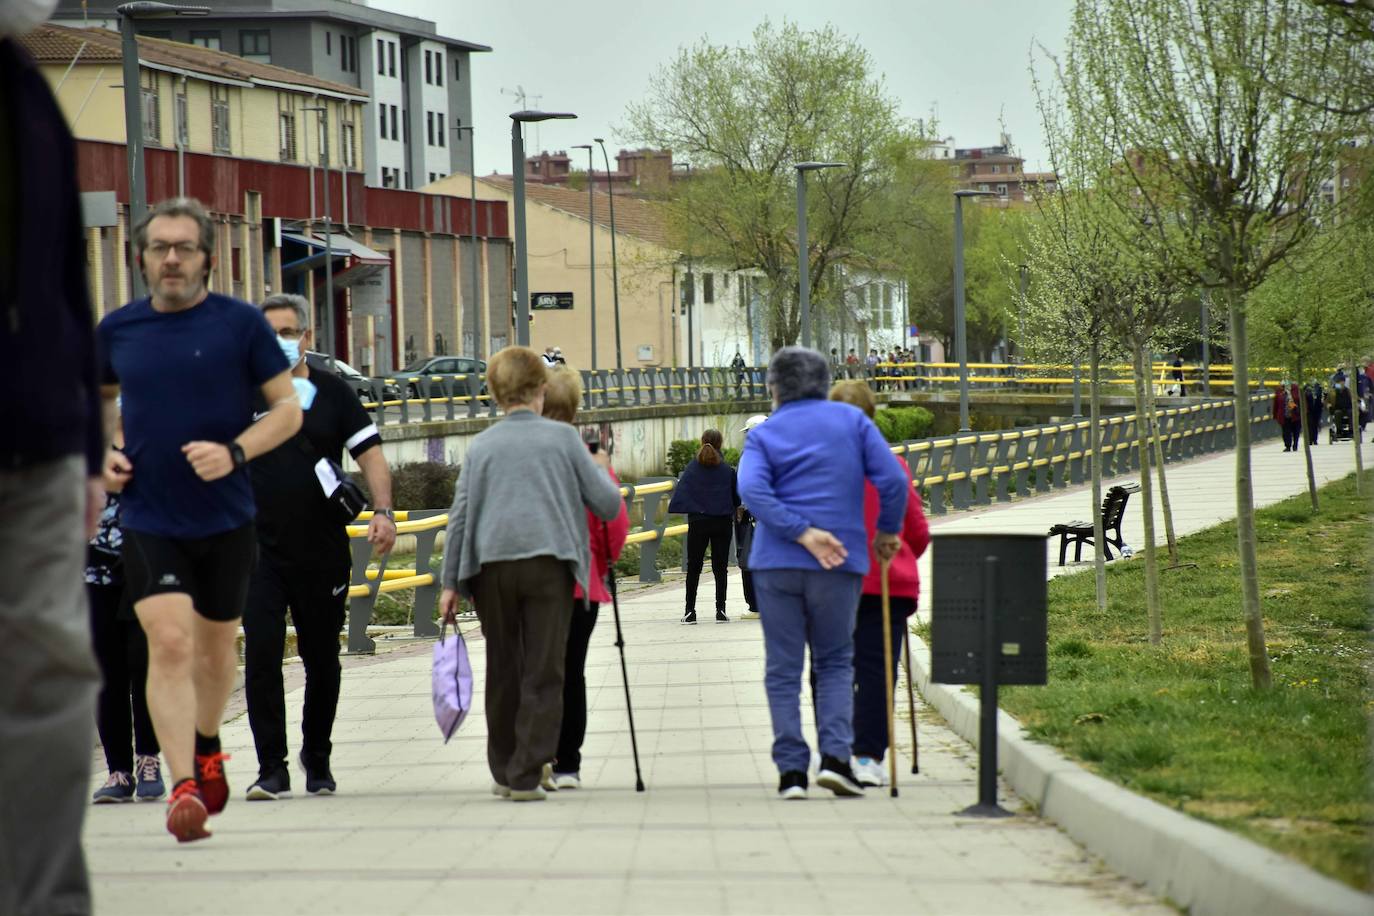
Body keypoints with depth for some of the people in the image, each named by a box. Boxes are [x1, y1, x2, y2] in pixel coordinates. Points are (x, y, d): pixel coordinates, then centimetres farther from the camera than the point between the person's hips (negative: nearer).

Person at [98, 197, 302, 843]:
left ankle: (206, 746, 43)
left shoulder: (240, 323, -4)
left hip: (226, 517, 0)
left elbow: (288, 408, -2)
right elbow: (99, 399, 22)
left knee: (215, 644, 16)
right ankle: (184, 787, -21)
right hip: (149, 518, 0)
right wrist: (104, 455, 2)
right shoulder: (117, 329, 4)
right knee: (169, 642, -16)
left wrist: (234, 453, -17)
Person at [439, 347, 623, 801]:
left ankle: (504, 772, 22)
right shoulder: (562, 438, 4)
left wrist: (450, 583, 12)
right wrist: (601, 470, 25)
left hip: (492, 567, 2)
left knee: (503, 672, 14)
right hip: (549, 563, -2)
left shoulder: (481, 445, 9)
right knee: (543, 674, 0)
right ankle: (525, 776, -7)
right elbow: (609, 505, 5)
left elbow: (459, 517, 8)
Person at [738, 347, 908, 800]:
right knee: (835, 663, 12)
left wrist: (802, 533, -14)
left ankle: (791, 769, 1)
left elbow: (752, 489, -13)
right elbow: (893, 481, -2)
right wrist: (887, 533, 13)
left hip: (776, 562, 0)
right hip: (840, 562, 0)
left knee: (783, 669, 5)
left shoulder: (764, 434, 6)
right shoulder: (852, 421, 6)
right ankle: (835, 755, -5)